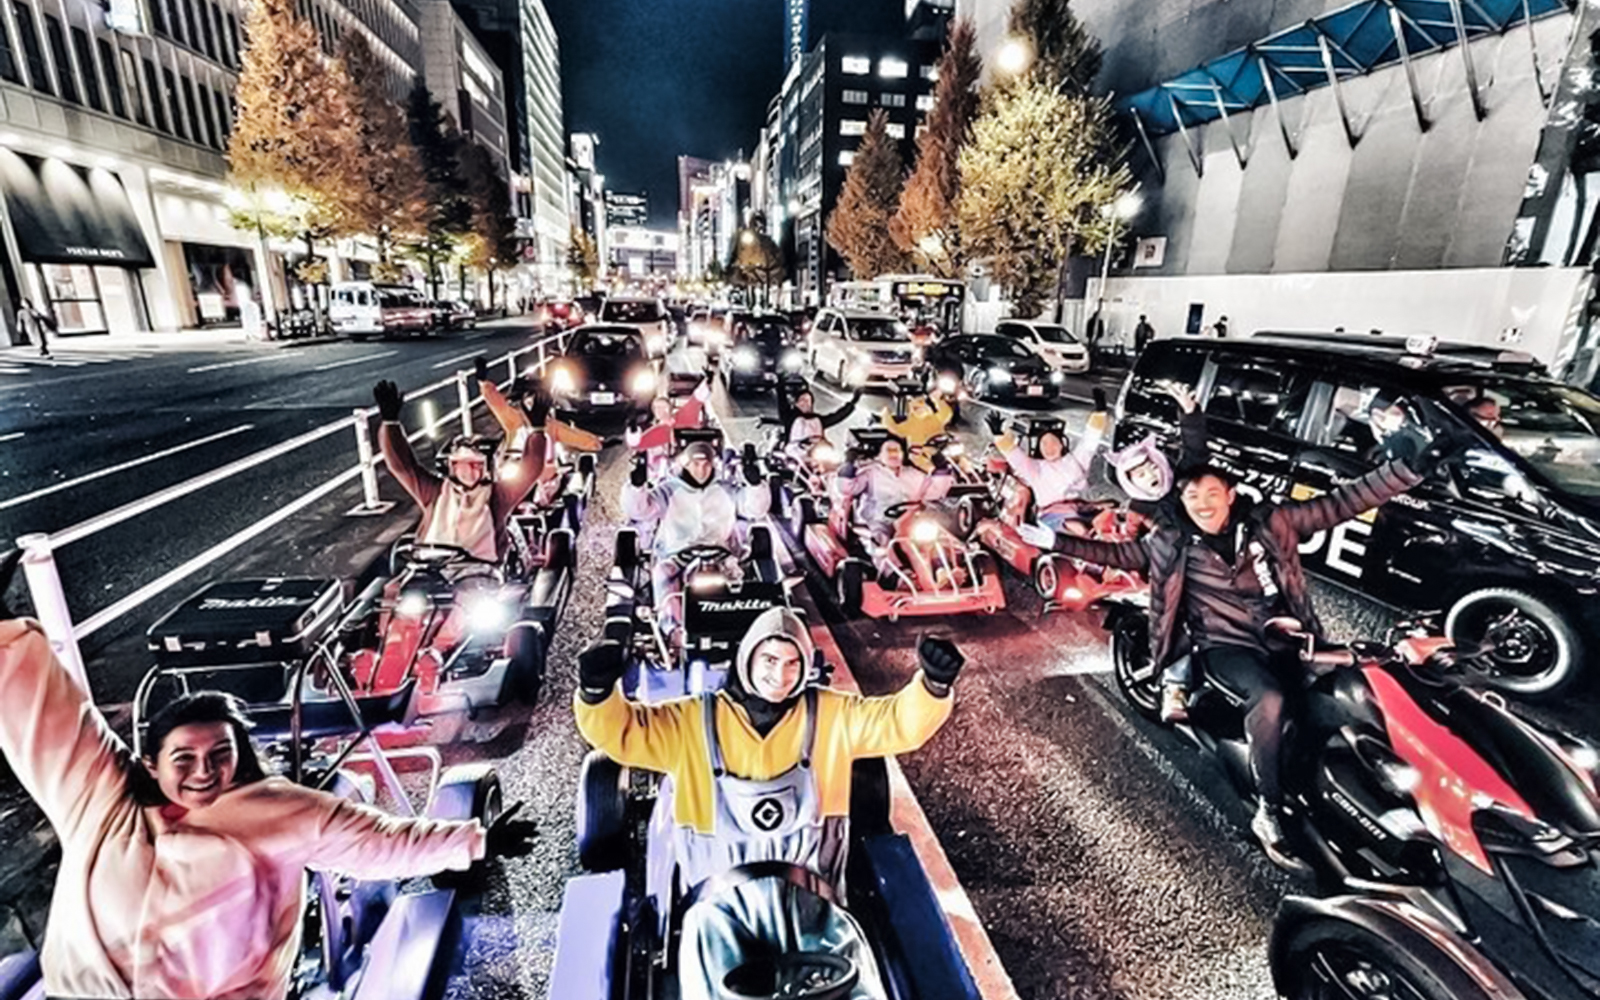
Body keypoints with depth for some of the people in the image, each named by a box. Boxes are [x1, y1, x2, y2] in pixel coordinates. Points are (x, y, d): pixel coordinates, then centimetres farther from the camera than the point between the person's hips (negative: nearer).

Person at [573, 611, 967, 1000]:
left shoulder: (830, 714, 10)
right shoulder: (695, 721, 8)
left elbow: (900, 721, 4)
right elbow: (619, 730, 3)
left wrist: (934, 684, -16)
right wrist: (597, 690, -19)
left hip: (807, 894, 1)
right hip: (724, 895, 0)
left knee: (846, 964, -30)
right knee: (708, 934, -34)